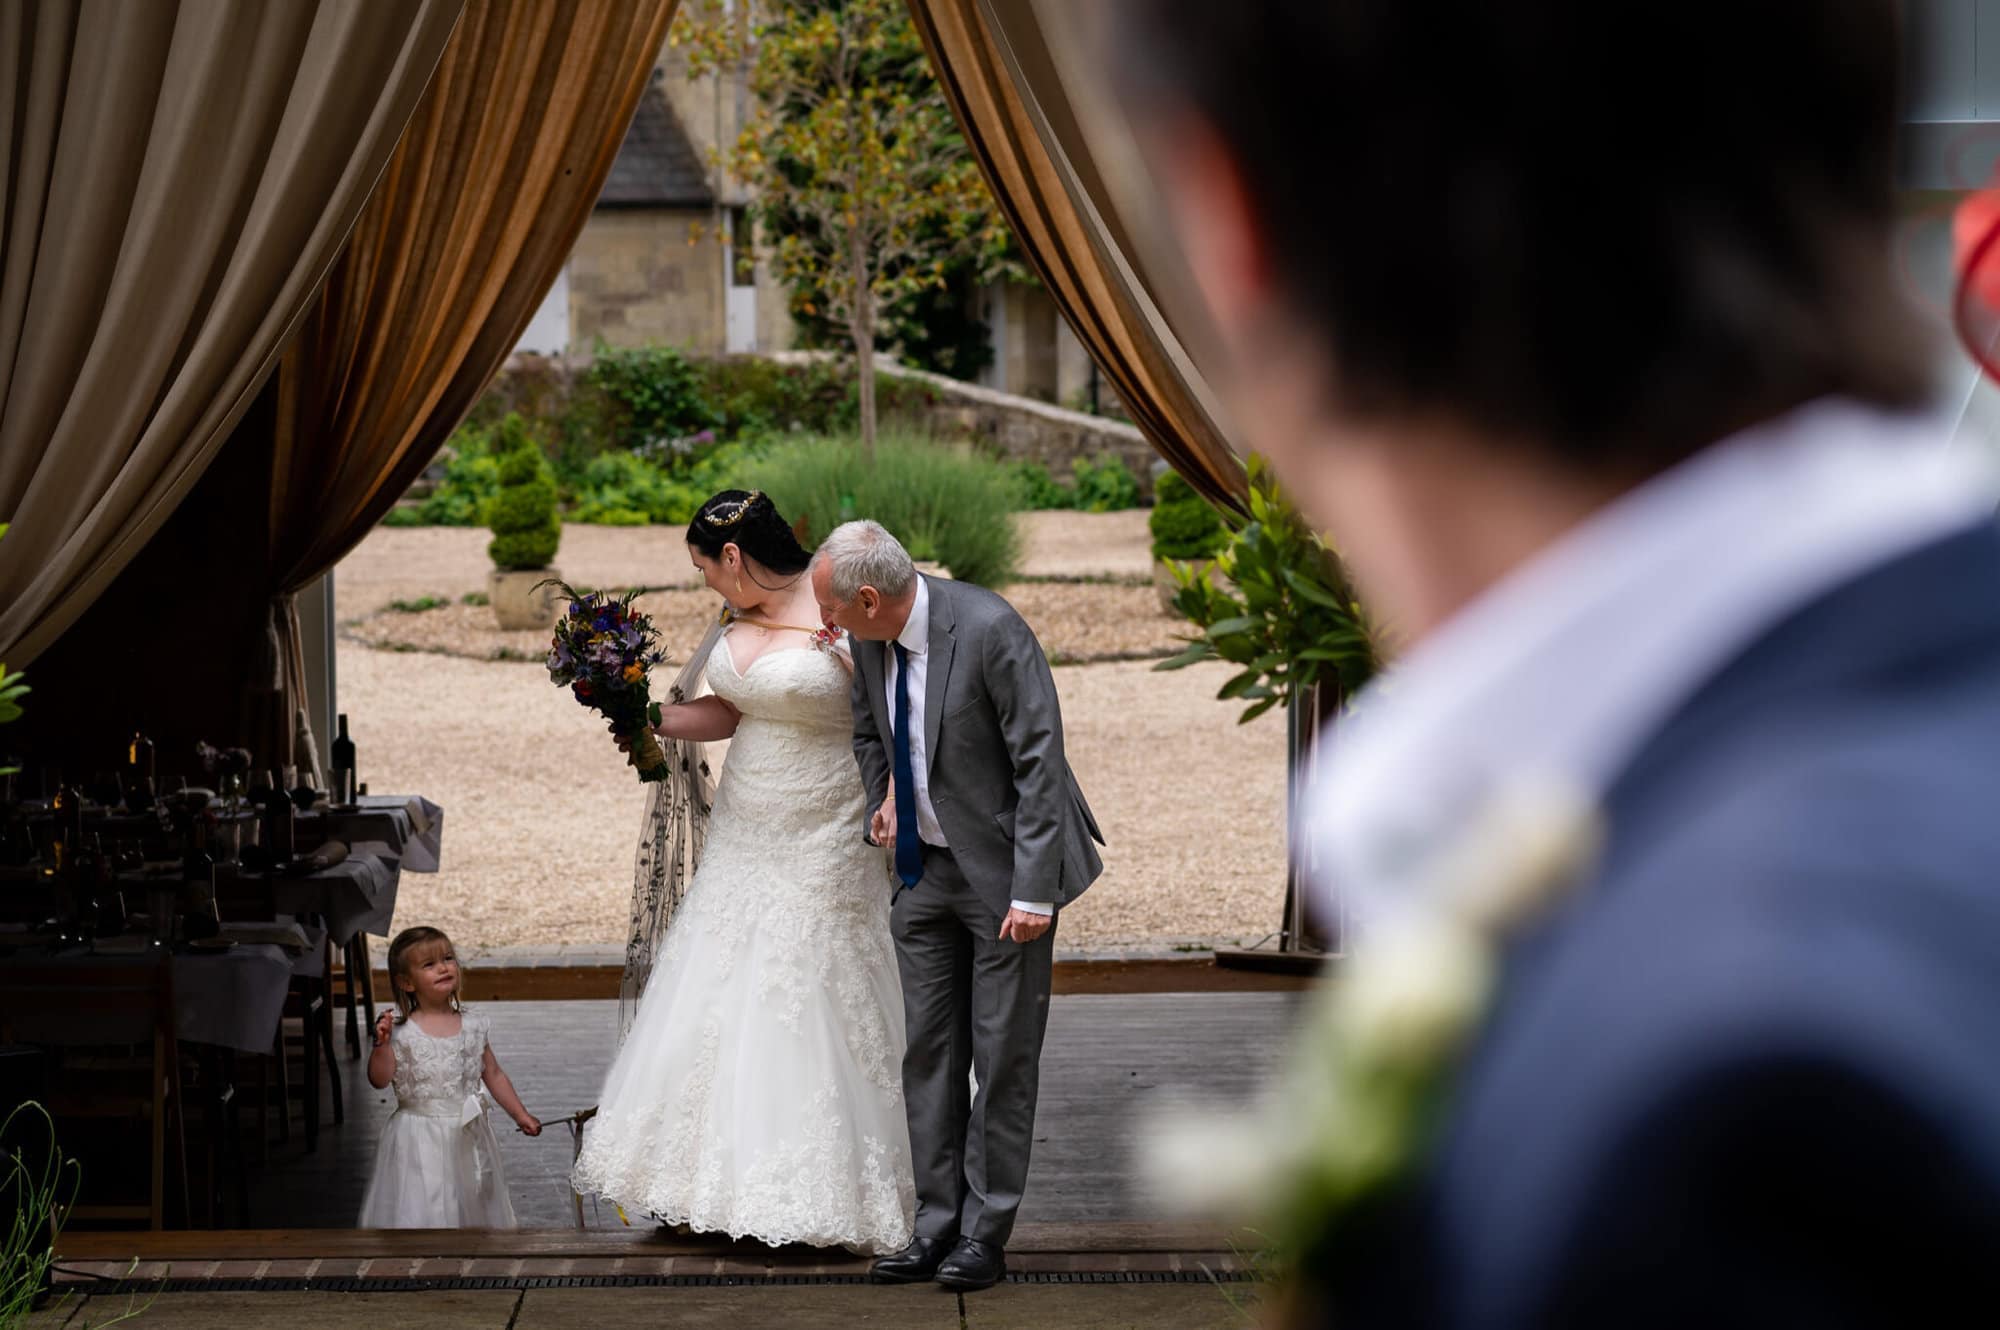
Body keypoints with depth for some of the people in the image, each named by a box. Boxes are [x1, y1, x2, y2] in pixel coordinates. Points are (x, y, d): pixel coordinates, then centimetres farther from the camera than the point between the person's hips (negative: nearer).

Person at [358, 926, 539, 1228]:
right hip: (420, 1142, -4)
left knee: (471, 1206, 12)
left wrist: (521, 1115, 11)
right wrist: (382, 1043, -27)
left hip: (467, 1136, 4)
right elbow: (379, 1080, -12)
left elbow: (493, 1075, 12)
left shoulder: (473, 1023, 3)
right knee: (423, 1211, -5)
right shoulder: (400, 1029, -9)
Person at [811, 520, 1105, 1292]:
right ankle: (937, 1224, 15)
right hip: (926, 867, 7)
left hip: (1003, 869, -7)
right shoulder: (870, 642, -2)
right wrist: (883, 805, 3)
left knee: (1003, 1055, 1)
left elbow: (1039, 759, -21)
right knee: (928, 1048, 8)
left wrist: (1032, 890, -23)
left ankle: (985, 1235, 8)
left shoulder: (989, 629, -23)